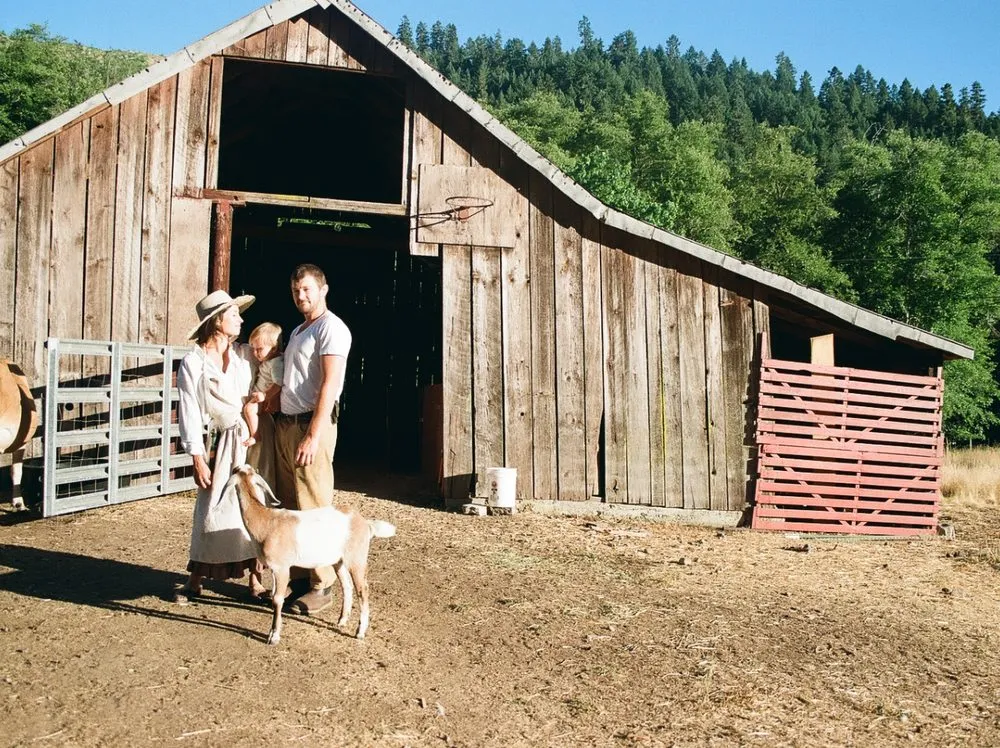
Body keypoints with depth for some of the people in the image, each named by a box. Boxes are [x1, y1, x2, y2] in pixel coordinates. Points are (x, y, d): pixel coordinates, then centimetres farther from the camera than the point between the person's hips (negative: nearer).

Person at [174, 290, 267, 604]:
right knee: (211, 510, 0)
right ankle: (195, 581, 16)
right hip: (217, 445, -3)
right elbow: (189, 413, -5)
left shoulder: (243, 357, 9)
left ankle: (255, 579, 11)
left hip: (248, 441, 3)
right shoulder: (193, 363, -3)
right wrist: (198, 459, -9)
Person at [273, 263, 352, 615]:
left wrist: (313, 436, -23)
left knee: (314, 507, -7)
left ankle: (322, 586, -1)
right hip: (284, 424, 9)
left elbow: (329, 385, -16)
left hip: (311, 427, -9)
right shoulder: (297, 331, 22)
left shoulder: (331, 328, -7)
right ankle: (296, 576, 18)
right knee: (289, 507, 11)